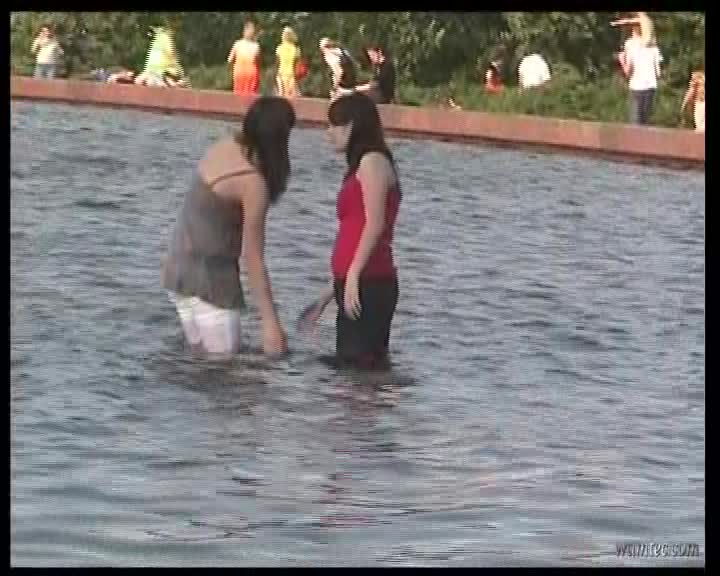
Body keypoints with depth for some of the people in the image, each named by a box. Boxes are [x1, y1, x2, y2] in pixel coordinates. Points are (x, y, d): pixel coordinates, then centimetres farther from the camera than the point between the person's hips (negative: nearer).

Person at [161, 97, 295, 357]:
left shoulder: (224, 147, 1)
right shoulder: (254, 183, -20)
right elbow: (254, 261, -19)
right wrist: (270, 322, -17)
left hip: (178, 265, 8)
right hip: (208, 273, -8)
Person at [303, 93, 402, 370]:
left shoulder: (372, 161, -5)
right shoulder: (362, 167, 23)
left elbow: (375, 224, -16)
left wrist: (352, 275, -22)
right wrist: (335, 287, 25)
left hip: (368, 284, -10)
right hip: (359, 285, 10)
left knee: (361, 365, -13)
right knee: (349, 365, 8)